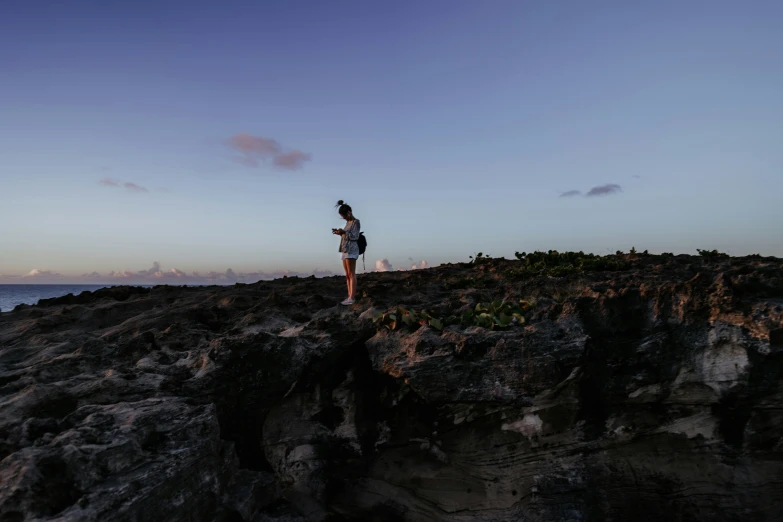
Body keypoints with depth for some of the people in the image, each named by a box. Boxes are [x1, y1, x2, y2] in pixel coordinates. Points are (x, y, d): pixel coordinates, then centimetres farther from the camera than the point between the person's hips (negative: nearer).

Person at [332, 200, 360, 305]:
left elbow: (355, 236, -12)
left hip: (351, 250, -8)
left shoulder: (356, 222, -3)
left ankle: (352, 297, -14)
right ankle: (350, 296, 5)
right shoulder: (348, 223, 20)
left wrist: (343, 232, -21)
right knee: (347, 275, 5)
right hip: (345, 250, 8)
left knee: (351, 274, -12)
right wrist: (340, 233, 8)